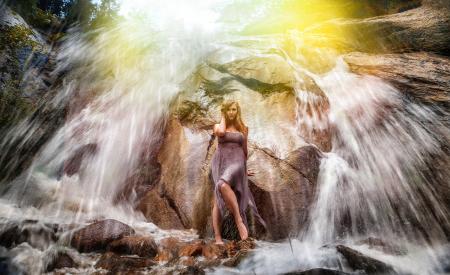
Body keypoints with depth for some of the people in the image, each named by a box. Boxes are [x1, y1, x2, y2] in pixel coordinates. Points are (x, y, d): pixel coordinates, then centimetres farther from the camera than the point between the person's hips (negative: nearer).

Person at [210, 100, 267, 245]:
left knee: (223, 185, -34)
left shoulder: (243, 128, 13)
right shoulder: (218, 126, 11)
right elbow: (221, 132, -14)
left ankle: (239, 220, -24)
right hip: (220, 163, 2)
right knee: (218, 201, -7)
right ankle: (217, 237, -2)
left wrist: (244, 168, 28)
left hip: (236, 163, -2)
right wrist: (223, 118, 3)